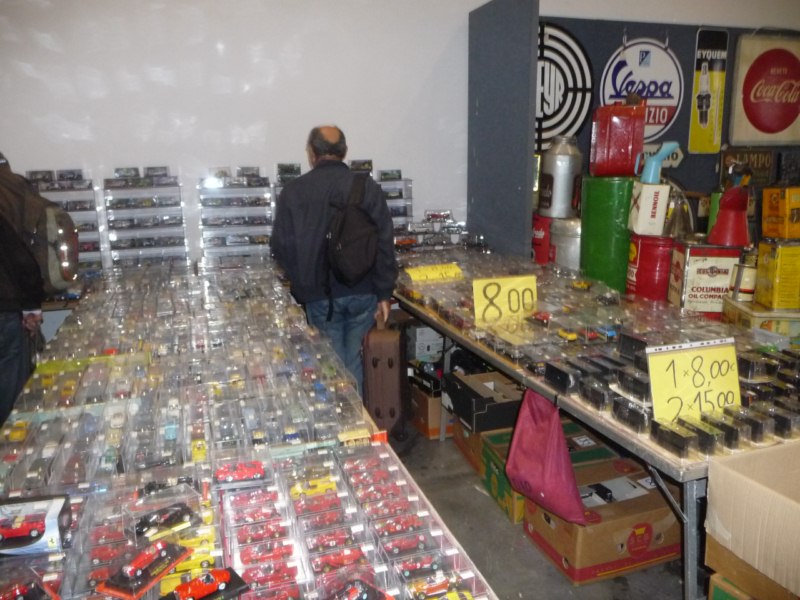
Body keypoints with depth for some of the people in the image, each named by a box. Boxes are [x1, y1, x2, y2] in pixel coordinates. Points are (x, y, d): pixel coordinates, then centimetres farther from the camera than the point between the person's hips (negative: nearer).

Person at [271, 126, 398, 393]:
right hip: (362, 293, 2)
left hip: (320, 294, -1)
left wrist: (300, 284, 14)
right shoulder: (368, 187, -3)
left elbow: (281, 247, -2)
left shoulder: (294, 191, -5)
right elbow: (385, 243, -5)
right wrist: (384, 293, 2)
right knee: (353, 361, 15)